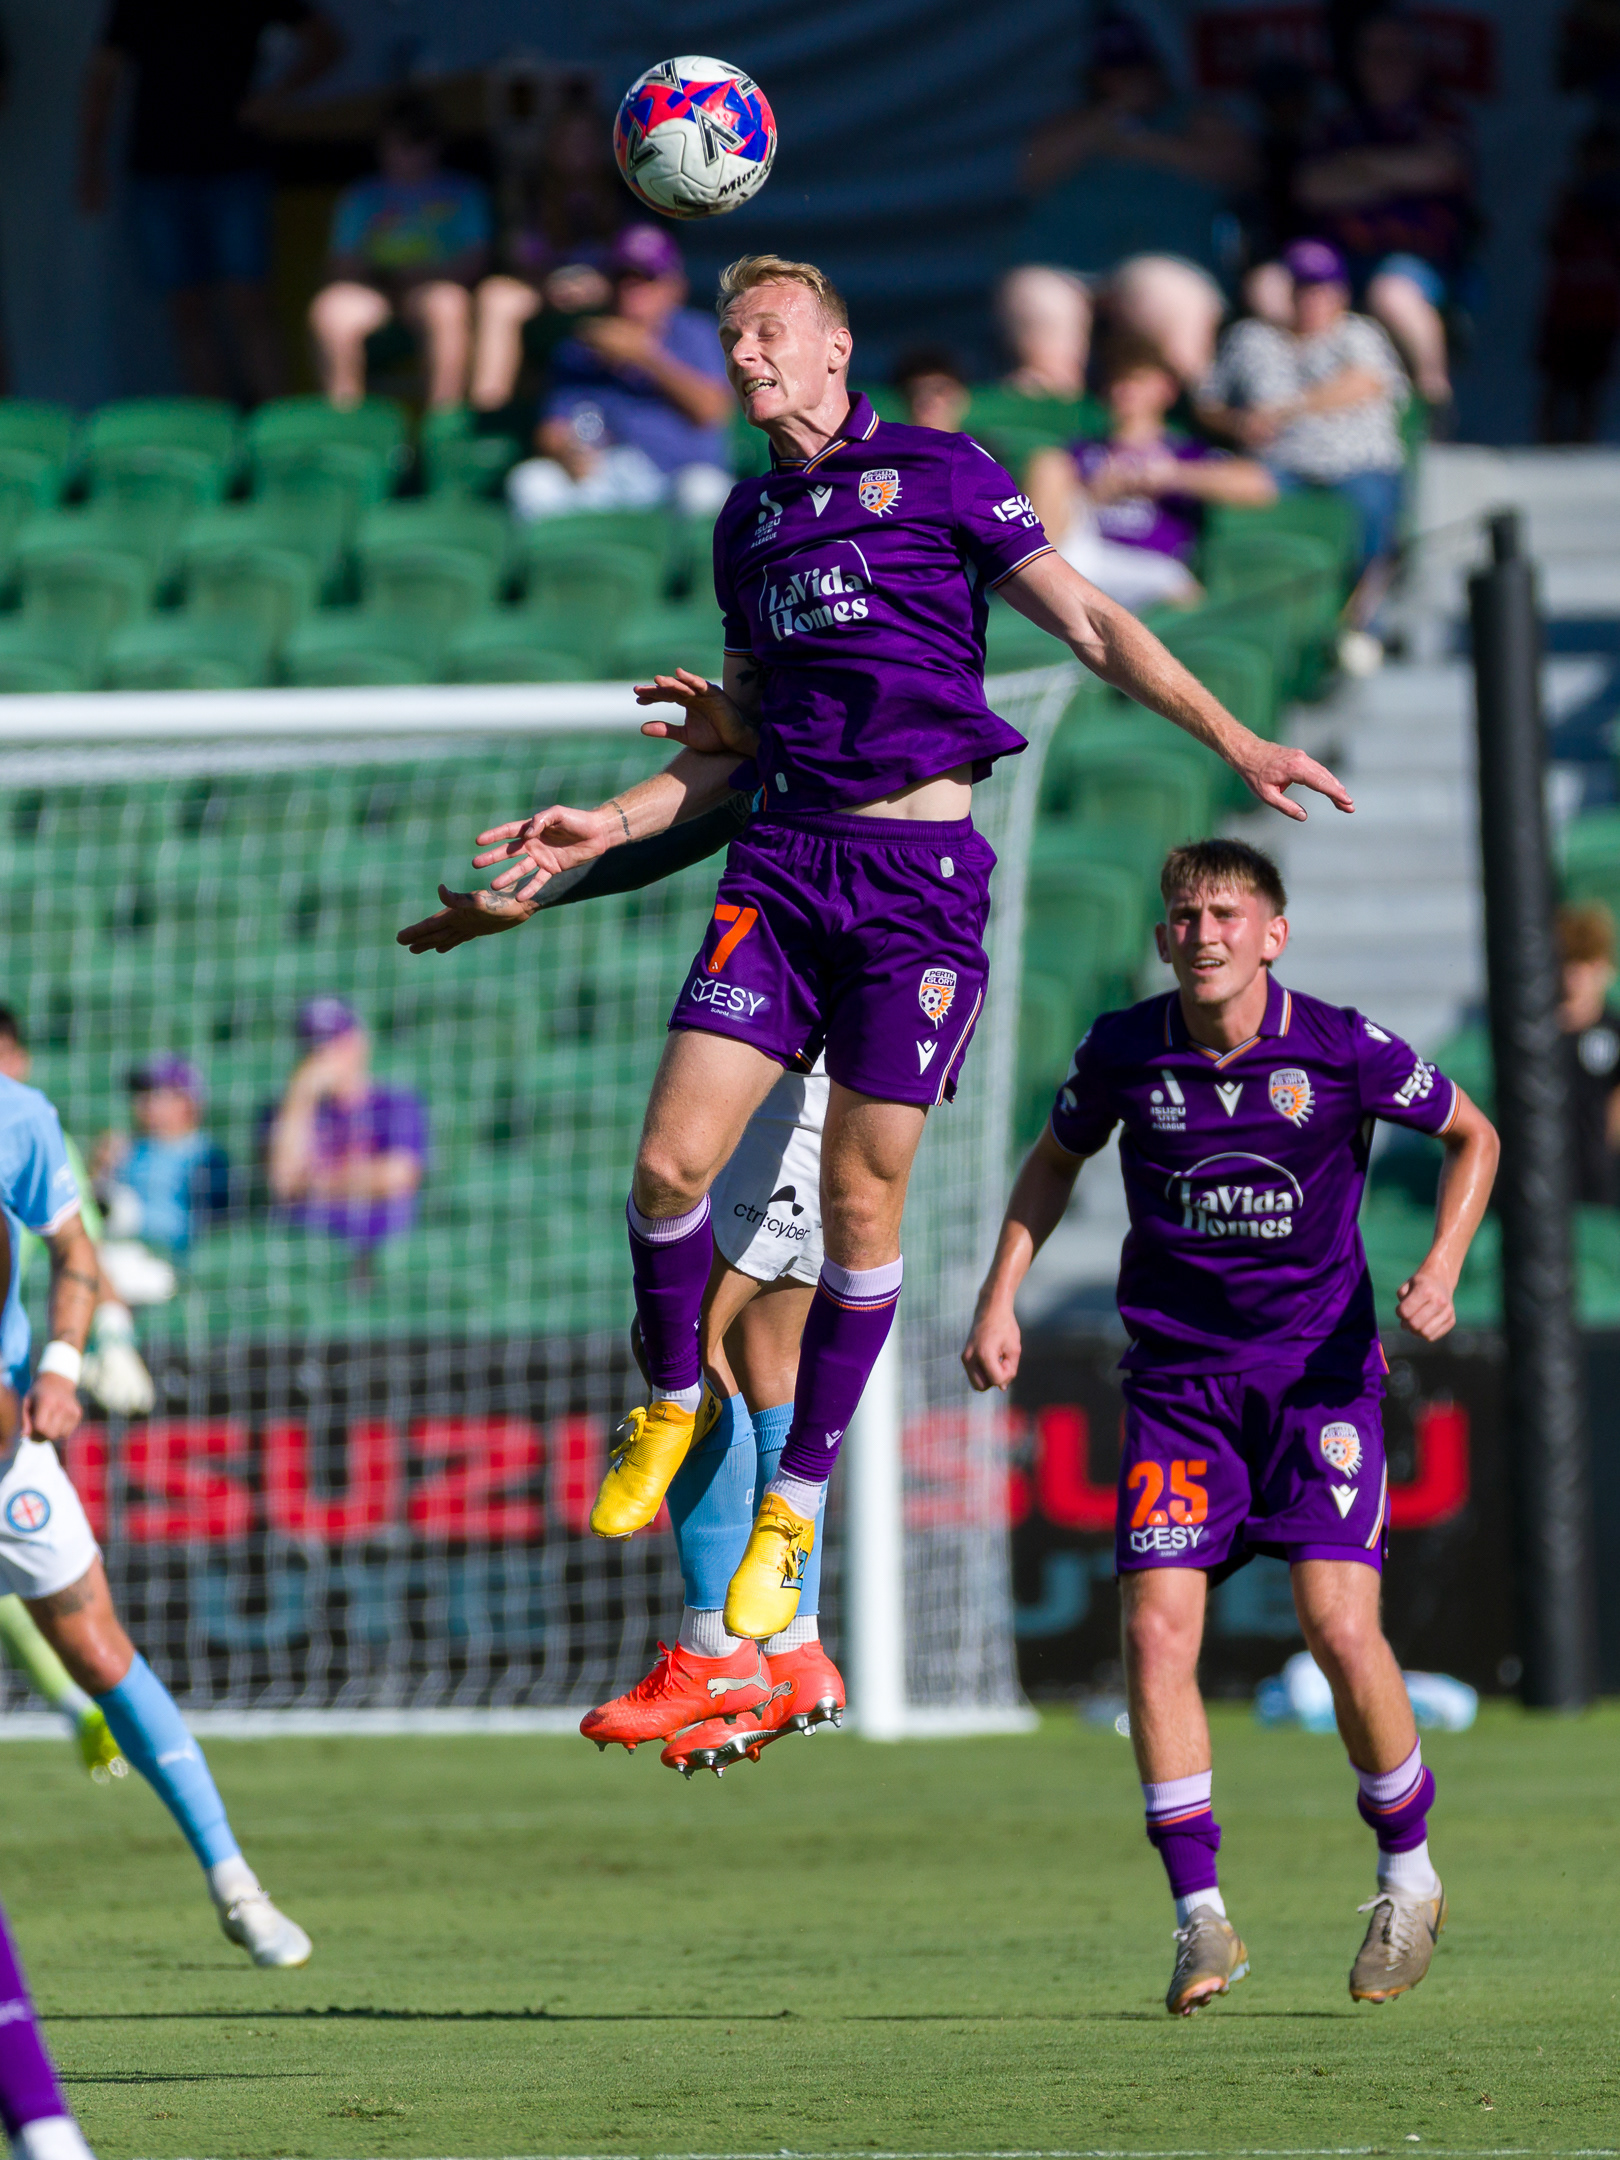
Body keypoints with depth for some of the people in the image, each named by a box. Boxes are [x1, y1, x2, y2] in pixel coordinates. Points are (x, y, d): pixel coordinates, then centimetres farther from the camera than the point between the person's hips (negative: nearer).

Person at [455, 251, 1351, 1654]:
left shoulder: (938, 473, 3)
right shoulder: (747, 521, 18)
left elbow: (1089, 621, 0)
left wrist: (1231, 738, -11)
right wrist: (604, 827, 15)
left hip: (921, 866, -4)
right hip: (786, 857, 4)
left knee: (861, 1202, -1)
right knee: (672, 1164, -9)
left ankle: (796, 1502, 12)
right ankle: (672, 1405, 17)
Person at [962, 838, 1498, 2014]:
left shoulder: (1343, 1049, -10)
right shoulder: (1124, 1053, -4)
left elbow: (1474, 1135, 6)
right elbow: (1056, 1161, 16)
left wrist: (1443, 1267, -8)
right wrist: (1000, 1298, 8)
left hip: (1320, 1372, -2)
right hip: (1178, 1377, 2)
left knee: (1341, 1627, -14)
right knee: (1157, 1631, -12)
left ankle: (1409, 1875, 10)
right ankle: (1203, 1918, -3)